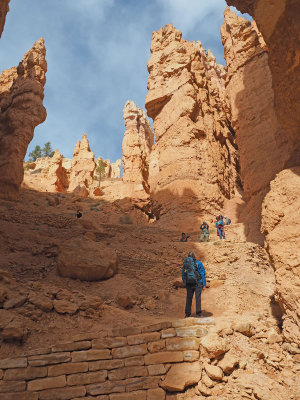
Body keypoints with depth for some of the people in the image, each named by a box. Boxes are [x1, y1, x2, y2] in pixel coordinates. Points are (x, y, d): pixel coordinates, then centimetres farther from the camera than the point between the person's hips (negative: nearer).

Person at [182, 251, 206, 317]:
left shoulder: (185, 264, 3)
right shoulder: (198, 263, -5)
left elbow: (183, 274, 7)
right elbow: (202, 274, -5)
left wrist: (185, 283, 16)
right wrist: (204, 284, -1)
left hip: (189, 284, 3)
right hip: (198, 283, -2)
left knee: (189, 298, 11)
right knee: (198, 298, 4)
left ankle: (187, 314, 14)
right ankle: (198, 313, 2)